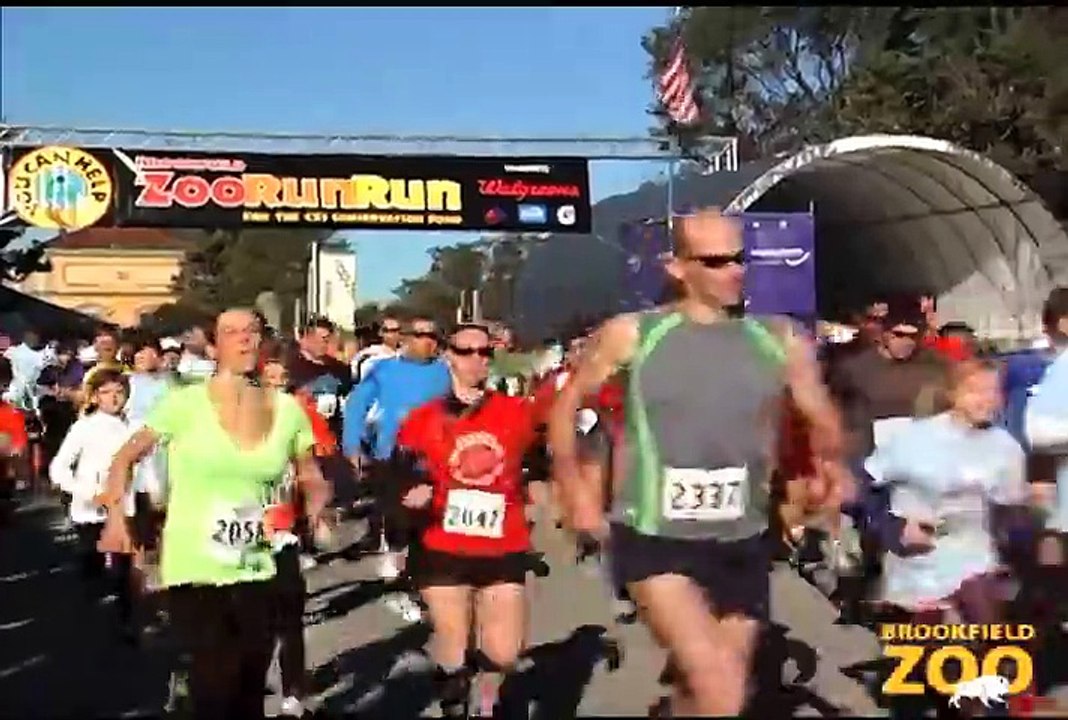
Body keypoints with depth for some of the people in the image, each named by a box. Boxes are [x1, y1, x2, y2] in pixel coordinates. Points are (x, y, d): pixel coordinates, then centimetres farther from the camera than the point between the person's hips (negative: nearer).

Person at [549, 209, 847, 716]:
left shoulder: (780, 342, 2)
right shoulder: (632, 334, -5)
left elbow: (824, 422, 13)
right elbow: (567, 403, 5)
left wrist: (828, 466, -7)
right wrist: (574, 487, -3)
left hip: (742, 544, 4)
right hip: (655, 540, -4)